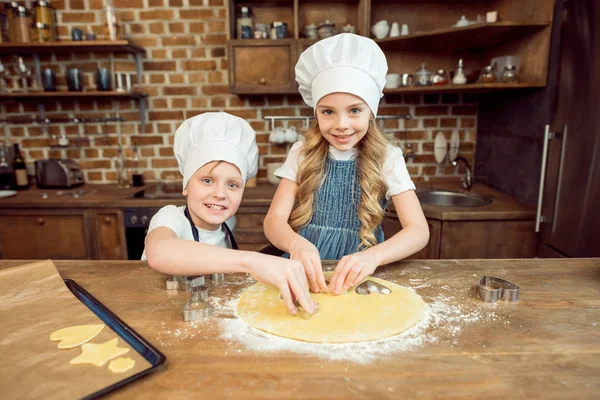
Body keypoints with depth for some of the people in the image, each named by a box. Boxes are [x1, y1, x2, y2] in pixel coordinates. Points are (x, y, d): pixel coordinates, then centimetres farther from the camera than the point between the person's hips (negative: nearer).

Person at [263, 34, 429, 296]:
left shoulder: (387, 158, -5)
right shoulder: (302, 154, -1)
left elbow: (419, 230, -11)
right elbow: (274, 219, -7)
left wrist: (373, 256, -30)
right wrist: (295, 243, -30)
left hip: (357, 275, 1)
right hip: (307, 272, 0)